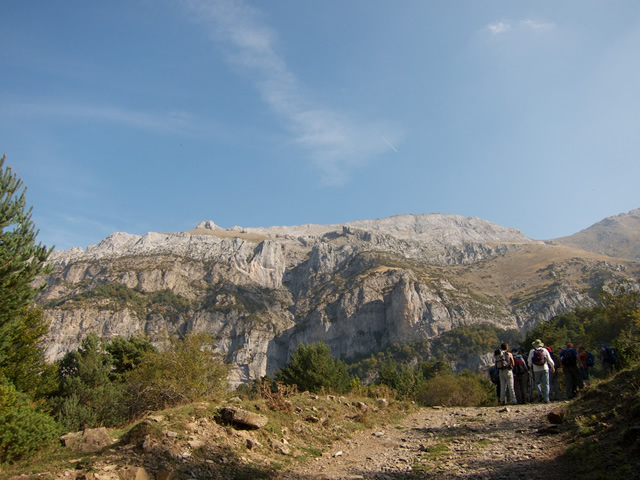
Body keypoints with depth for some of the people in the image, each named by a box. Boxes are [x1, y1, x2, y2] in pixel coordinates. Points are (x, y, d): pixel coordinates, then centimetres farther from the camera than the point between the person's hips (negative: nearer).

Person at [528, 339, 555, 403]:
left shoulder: (532, 351, 1)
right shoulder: (545, 350, 1)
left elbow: (530, 362, 1)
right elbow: (550, 360, 4)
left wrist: (531, 367, 20)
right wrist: (553, 367, 19)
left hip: (536, 370, 0)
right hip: (545, 369, 0)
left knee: (537, 383, 15)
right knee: (546, 384, 4)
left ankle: (540, 394, -8)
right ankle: (546, 399, 0)